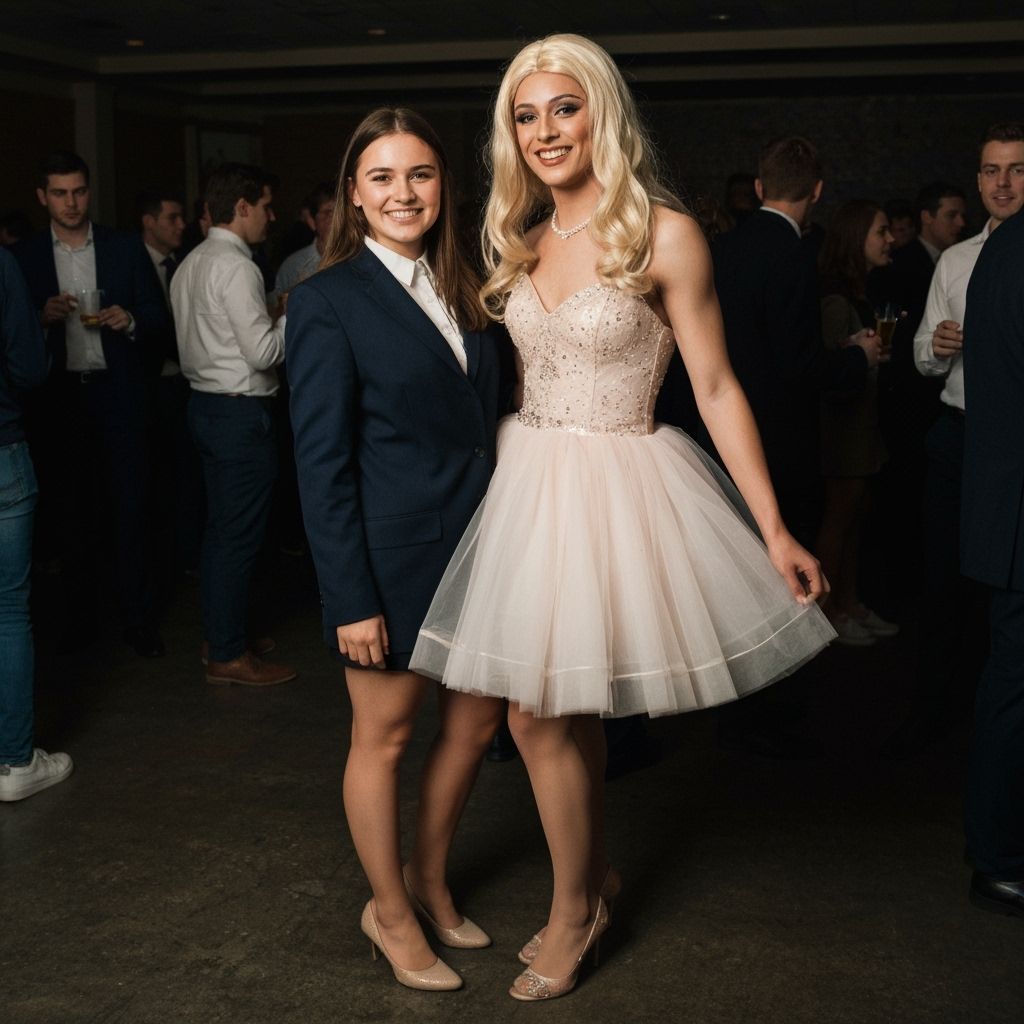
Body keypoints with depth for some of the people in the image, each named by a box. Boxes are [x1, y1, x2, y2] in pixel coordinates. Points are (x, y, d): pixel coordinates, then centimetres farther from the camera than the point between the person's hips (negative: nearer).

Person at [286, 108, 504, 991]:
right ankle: (390, 912, 30)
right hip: (390, 554, -6)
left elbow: (482, 422, 10)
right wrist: (351, 599, -16)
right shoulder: (329, 301, -11)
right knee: (384, 737, 10)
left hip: (475, 542, 7)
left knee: (477, 721, 16)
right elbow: (321, 462, -13)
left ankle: (428, 877, 39)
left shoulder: (463, 289, 8)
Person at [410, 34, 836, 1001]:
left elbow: (716, 387, -10)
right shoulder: (521, 242, 8)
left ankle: (575, 911, 21)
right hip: (529, 479, 6)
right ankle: (592, 877, 34)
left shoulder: (664, 234, -10)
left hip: (618, 488, -5)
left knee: (544, 710, -2)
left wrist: (775, 531, -10)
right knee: (560, 708, 12)